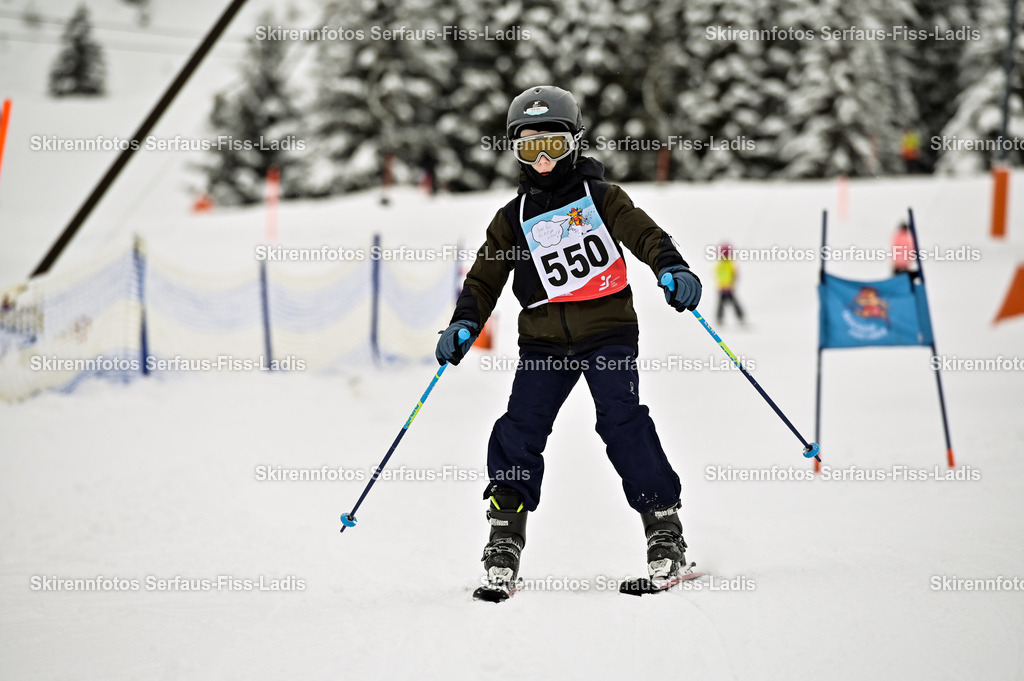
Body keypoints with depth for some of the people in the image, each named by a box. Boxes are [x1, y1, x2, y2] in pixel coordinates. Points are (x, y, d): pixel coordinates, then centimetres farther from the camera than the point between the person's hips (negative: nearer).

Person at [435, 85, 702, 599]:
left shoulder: (601, 197, 7)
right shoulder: (512, 219, 13)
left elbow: (643, 233, -4)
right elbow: (485, 279, 13)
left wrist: (672, 269, -24)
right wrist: (464, 325, -4)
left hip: (608, 331, -2)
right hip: (544, 341, 3)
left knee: (622, 422, -16)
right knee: (520, 430, -10)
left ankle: (664, 524, -9)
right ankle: (505, 532, 0)